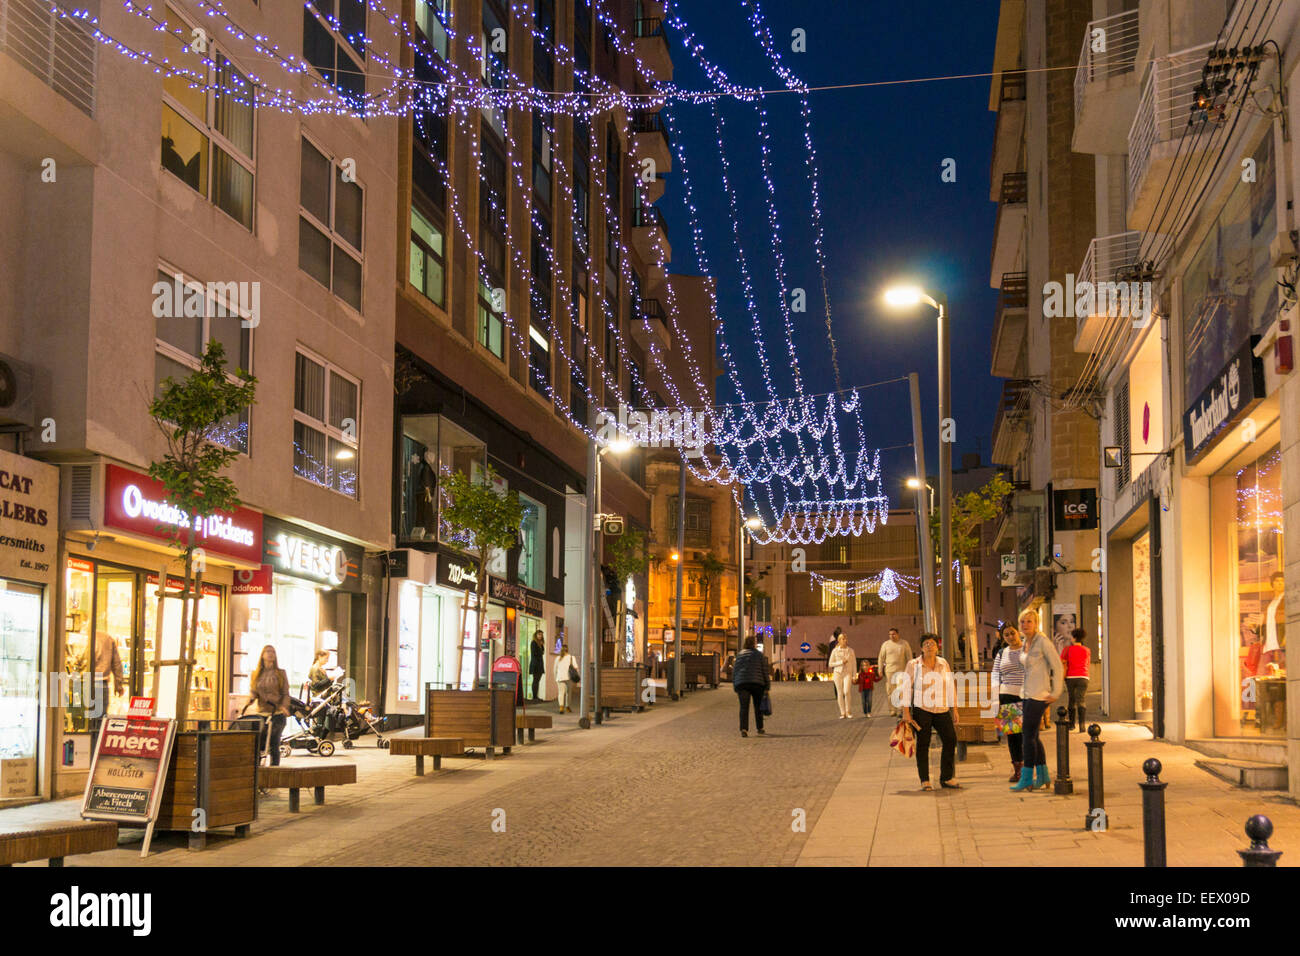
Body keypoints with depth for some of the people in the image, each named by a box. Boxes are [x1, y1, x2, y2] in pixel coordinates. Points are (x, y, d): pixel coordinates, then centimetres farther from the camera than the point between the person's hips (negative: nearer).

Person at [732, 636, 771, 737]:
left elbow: (735, 672, 8)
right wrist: (767, 686, 8)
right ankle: (759, 729, 10)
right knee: (758, 707, 10)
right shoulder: (759, 655, 4)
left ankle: (743, 730, -14)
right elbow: (765, 671, 2)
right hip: (757, 683, -1)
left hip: (741, 683, 1)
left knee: (744, 707, -1)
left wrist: (735, 688, 12)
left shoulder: (739, 655, 10)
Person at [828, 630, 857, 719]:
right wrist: (841, 662, -11)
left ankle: (848, 711, -3)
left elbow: (854, 664, 5)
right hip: (837, 673, 1)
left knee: (846, 692, -19)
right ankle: (843, 713, 6)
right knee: (840, 693, -1)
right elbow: (831, 664, 1)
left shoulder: (850, 650, 3)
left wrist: (854, 676, 1)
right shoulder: (835, 651, 0)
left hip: (847, 674, -1)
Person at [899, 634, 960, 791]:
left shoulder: (944, 664, 9)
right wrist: (906, 712, -10)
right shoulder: (913, 665, -2)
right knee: (923, 744, -2)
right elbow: (905, 687, -4)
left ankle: (947, 778, 5)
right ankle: (925, 781, 4)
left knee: (950, 739, -5)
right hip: (921, 709, -4)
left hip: (942, 710, 4)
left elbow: (951, 687, 13)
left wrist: (954, 710, 10)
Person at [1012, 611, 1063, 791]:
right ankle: (1043, 776, 18)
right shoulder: (1026, 643, 12)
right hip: (1028, 694, 9)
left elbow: (1057, 667, -13)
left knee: (1028, 736, -7)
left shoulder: (1042, 641, -12)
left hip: (1039, 695, -9)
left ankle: (1027, 777, -2)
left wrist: (1055, 693, -13)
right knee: (1033, 736, 11)